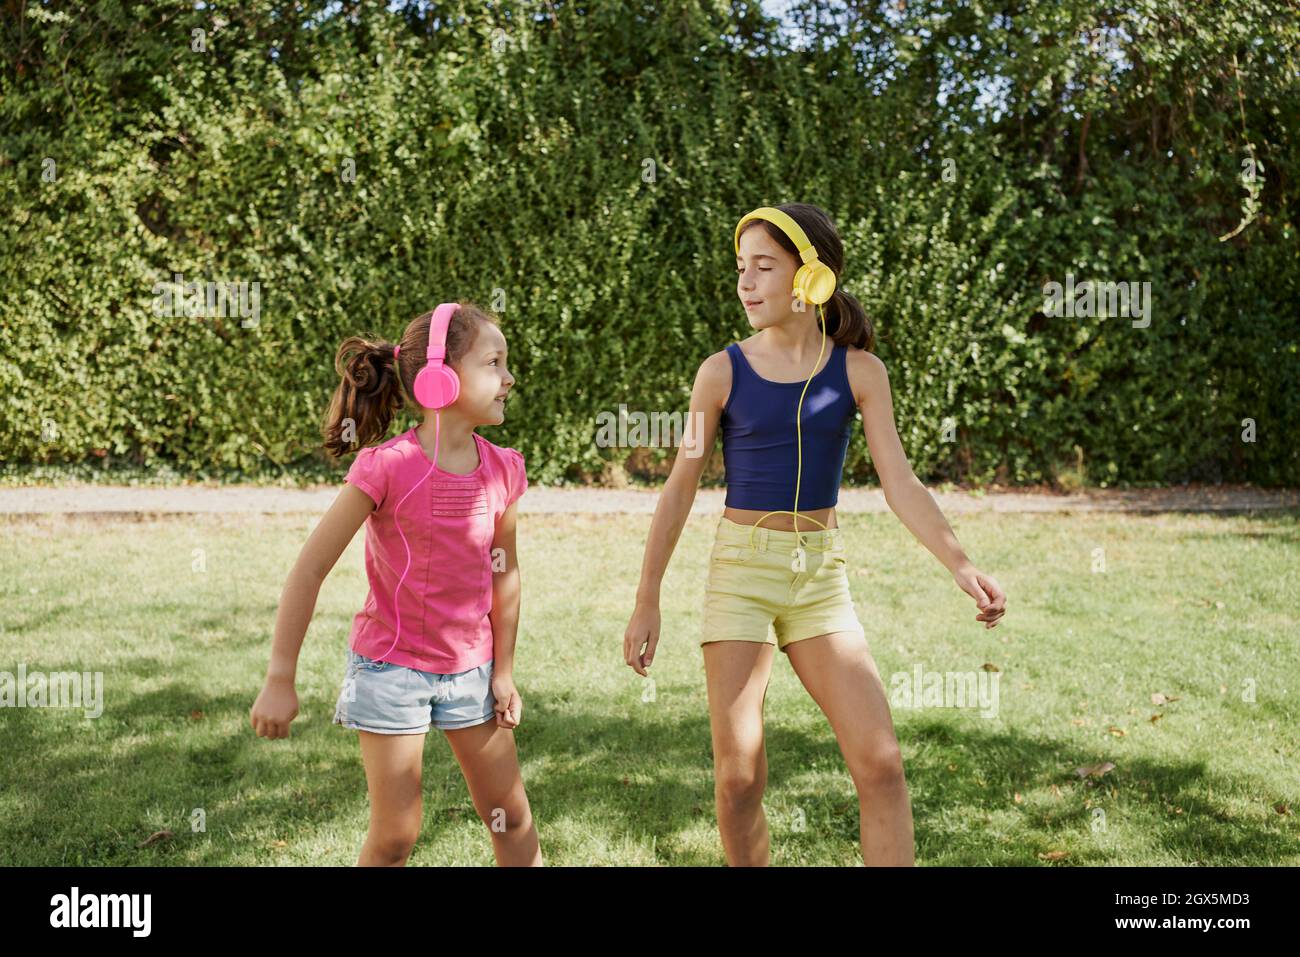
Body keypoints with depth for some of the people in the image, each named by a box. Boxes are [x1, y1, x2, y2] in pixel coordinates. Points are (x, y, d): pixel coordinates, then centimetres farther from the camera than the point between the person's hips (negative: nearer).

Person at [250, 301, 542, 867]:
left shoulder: (501, 470, -5)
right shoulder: (388, 467, -20)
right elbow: (310, 569, -17)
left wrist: (504, 670, 10)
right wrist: (279, 681, -16)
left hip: (468, 670, 5)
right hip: (391, 669, -4)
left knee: (512, 818, 13)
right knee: (395, 837, 3)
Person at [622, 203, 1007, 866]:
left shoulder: (858, 371, 0)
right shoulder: (723, 373, -3)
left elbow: (898, 481, -5)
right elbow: (680, 490, 2)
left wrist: (959, 565, -19)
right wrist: (647, 600, 3)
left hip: (820, 576, 1)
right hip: (741, 570, -1)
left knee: (881, 763, -7)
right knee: (738, 778, -2)